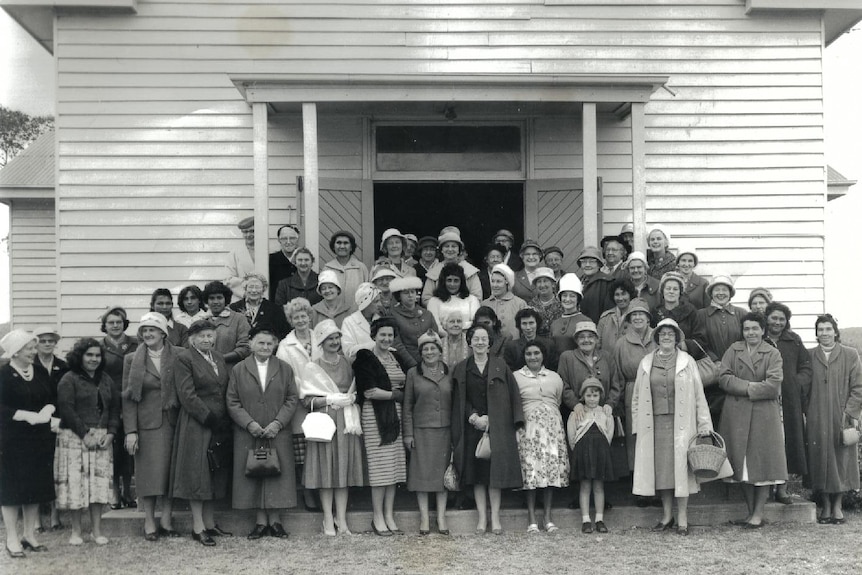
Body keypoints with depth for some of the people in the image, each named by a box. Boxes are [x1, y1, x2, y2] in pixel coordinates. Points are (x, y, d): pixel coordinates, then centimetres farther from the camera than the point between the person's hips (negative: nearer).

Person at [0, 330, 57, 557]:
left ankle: (29, 534, 21)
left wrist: (47, 410, -11)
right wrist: (27, 415, -22)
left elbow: (54, 398, 10)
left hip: (40, 438, 6)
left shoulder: (42, 373, 8)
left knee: (36, 486, 10)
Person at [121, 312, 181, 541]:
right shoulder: (133, 360, 3)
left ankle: (166, 520, 12)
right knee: (149, 473, -1)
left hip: (174, 421, 1)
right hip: (147, 424, -1)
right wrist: (130, 430, -7)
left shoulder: (178, 356, 3)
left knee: (172, 471, 3)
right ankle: (149, 522, 7)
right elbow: (128, 398, 1)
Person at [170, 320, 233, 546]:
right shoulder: (184, 358, -7)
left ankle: (209, 523, 18)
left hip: (219, 424, 7)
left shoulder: (219, 358, 14)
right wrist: (209, 418, -16)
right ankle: (198, 527, 2)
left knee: (215, 474, 10)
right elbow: (187, 395, -14)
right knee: (197, 473, -3)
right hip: (196, 424, -7)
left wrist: (225, 420, 2)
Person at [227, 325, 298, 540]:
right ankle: (260, 521, 10)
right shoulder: (238, 370, 4)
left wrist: (278, 423, -10)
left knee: (277, 475, 2)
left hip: (278, 433, 1)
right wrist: (249, 423, -11)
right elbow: (232, 402, 0)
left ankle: (275, 520, 11)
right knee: (253, 475, 2)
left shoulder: (285, 369, 6)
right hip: (248, 434, 0)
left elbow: (292, 399, 3)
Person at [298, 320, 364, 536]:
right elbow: (307, 401, -3)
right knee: (326, 470, -2)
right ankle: (328, 520, 5)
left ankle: (341, 519, 8)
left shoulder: (348, 364, 12)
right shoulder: (312, 368, 1)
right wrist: (333, 399, -12)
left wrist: (350, 399, -1)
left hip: (346, 422, 3)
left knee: (344, 469, 3)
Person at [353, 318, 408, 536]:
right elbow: (369, 392, -11)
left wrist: (384, 393, 0)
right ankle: (378, 518, 2)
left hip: (396, 416, 6)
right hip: (375, 417, -6)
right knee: (380, 467, -6)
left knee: (394, 467, 5)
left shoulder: (397, 358, 17)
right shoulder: (365, 359, -2)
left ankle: (389, 516, 12)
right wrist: (395, 393, -6)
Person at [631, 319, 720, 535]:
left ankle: (682, 519, 2)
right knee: (660, 468, 4)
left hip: (680, 423, -2)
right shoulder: (646, 363, 10)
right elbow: (637, 397, 12)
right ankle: (667, 516, 14)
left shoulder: (687, 362, 5)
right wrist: (636, 425, 7)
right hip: (654, 423, 2)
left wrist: (704, 424, -1)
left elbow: (698, 394, 4)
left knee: (680, 467, -4)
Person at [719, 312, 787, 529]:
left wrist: (742, 388, -9)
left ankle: (758, 513, 6)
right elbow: (724, 378, -2)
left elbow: (773, 386, -9)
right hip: (736, 415, 2)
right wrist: (751, 386, -13)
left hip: (764, 415, -2)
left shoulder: (773, 354, 3)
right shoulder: (733, 350, 10)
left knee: (762, 462, -1)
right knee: (742, 464, 4)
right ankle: (750, 511, 14)